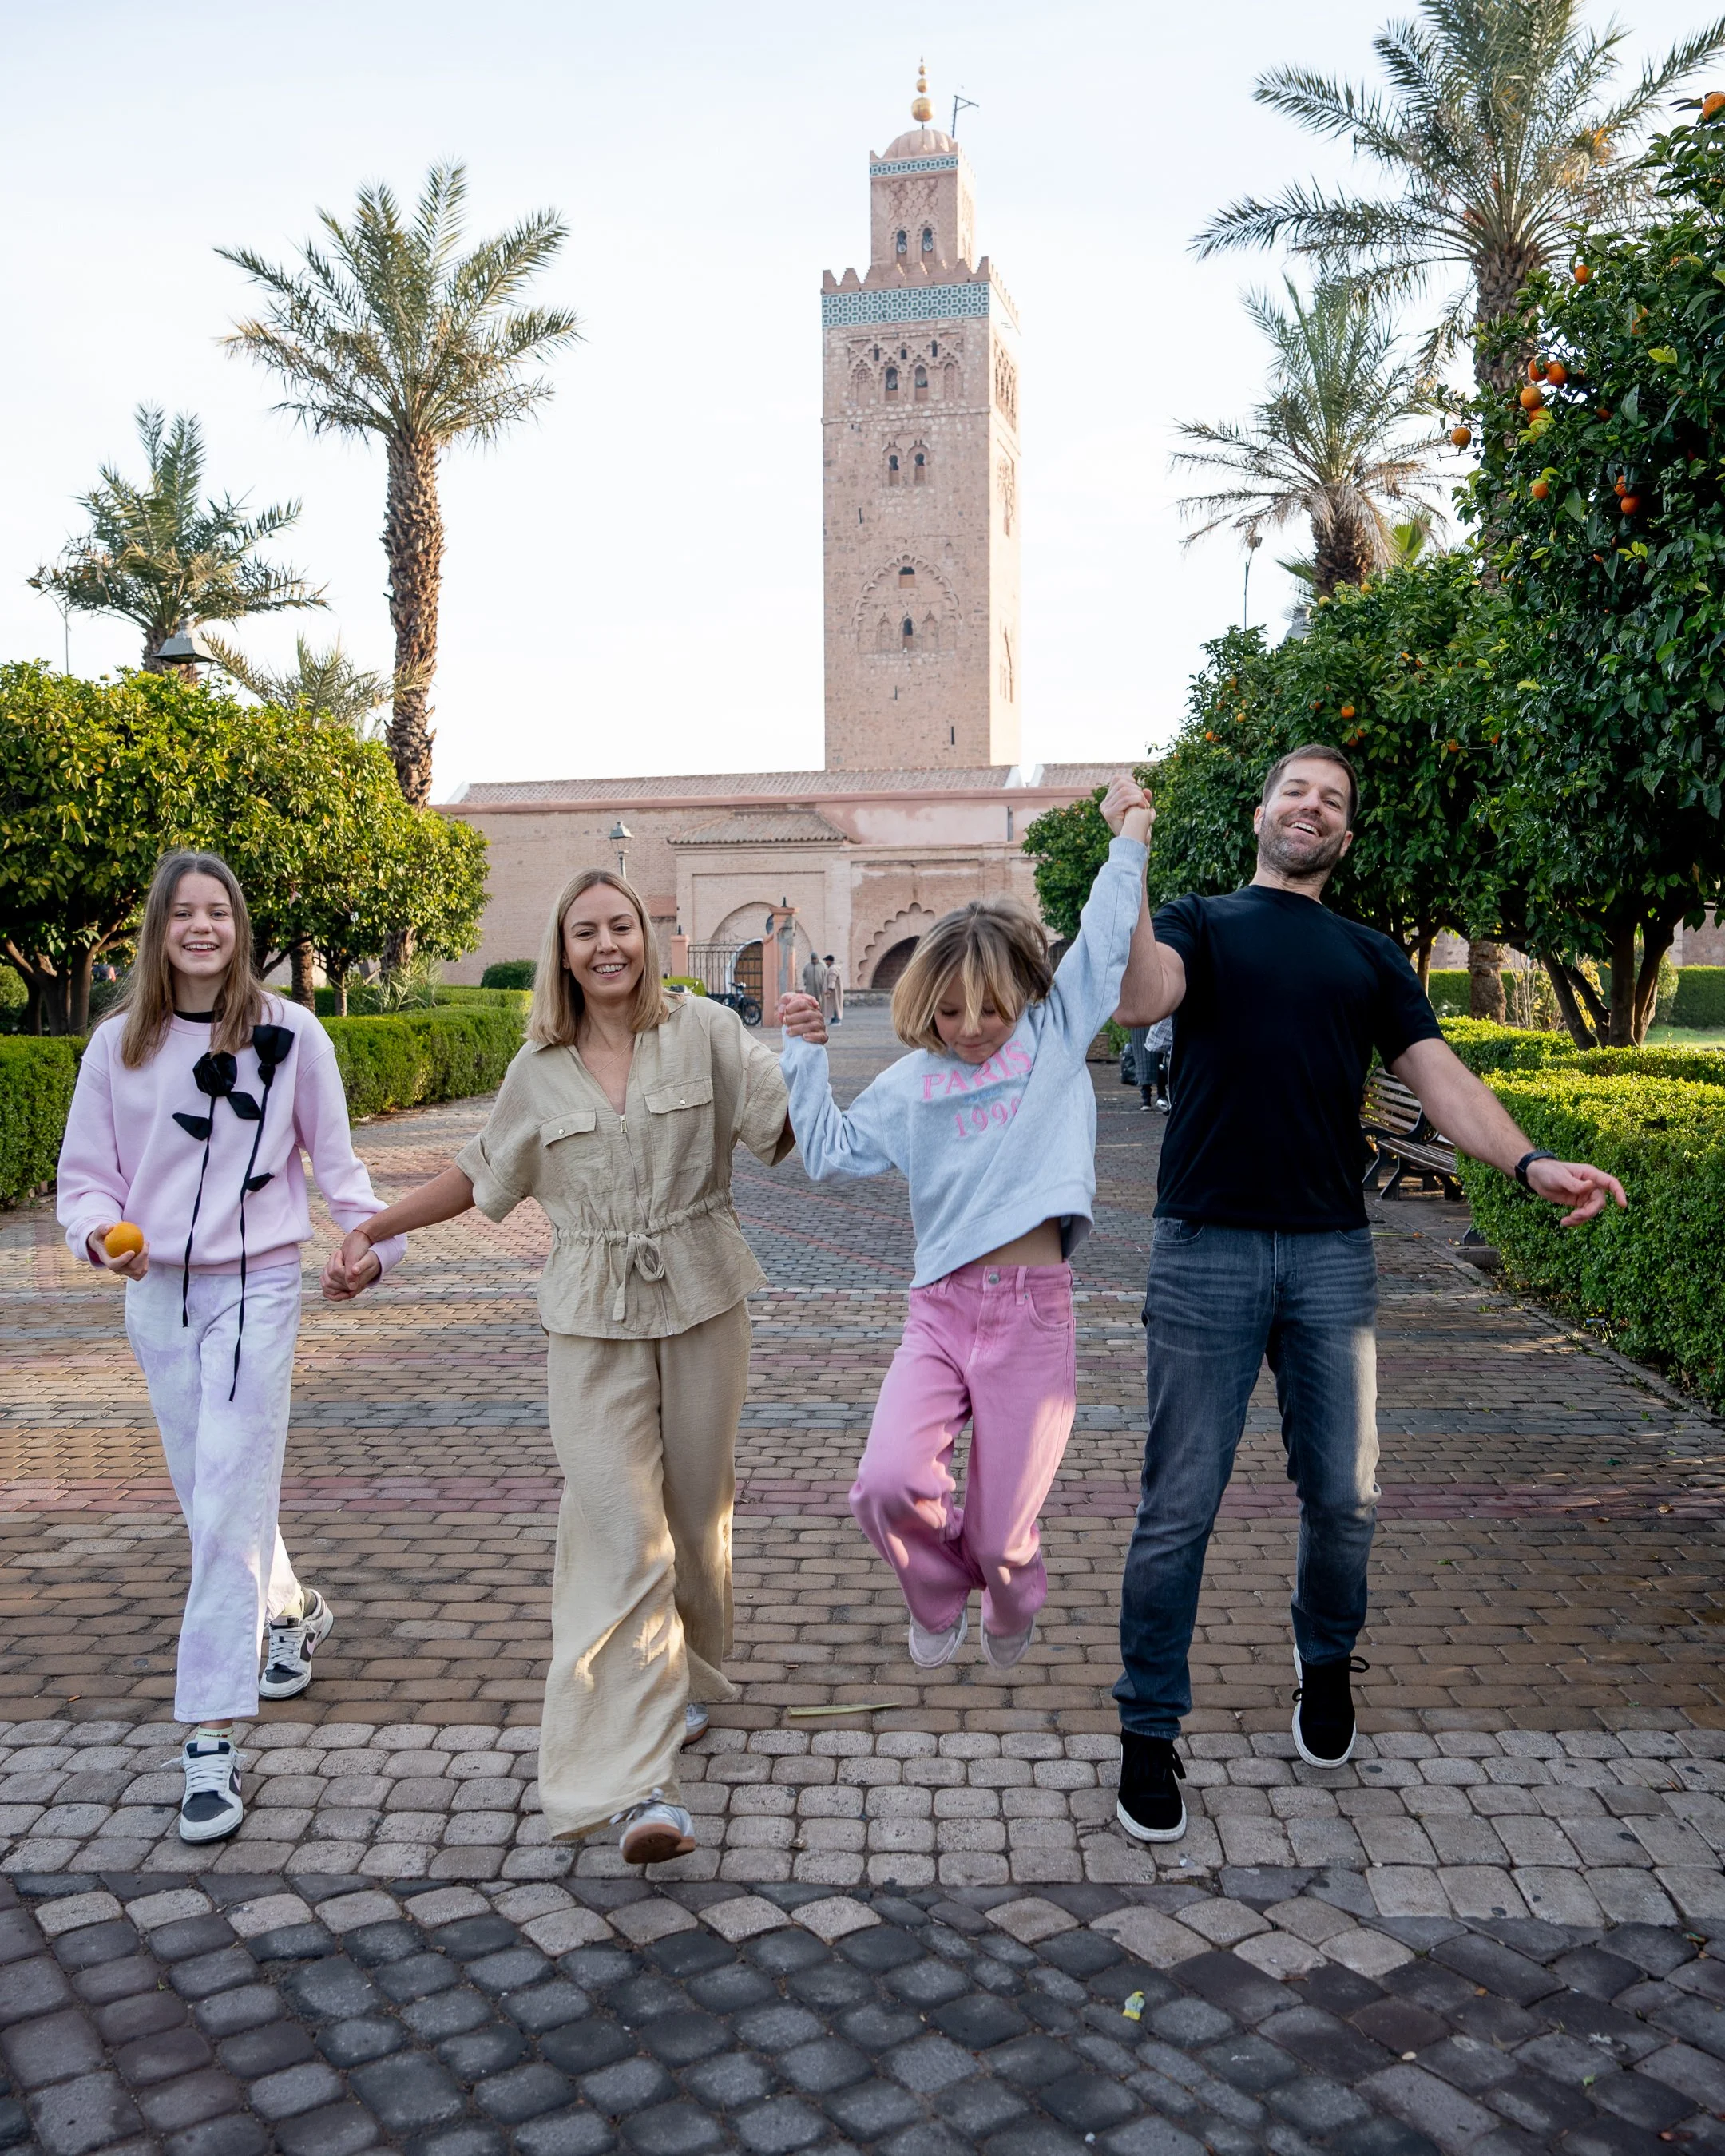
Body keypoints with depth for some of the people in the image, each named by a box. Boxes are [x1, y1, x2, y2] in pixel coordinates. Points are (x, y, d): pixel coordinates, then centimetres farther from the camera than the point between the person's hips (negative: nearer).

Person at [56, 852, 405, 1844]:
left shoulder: (289, 1032, -4)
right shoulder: (120, 1042, 2)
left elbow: (334, 1156, 2)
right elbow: (85, 1171, 5)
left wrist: (378, 1239, -12)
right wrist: (101, 1232, -15)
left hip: (256, 1287, -4)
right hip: (156, 1292, 4)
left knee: (227, 1510, -10)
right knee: (208, 1494, 16)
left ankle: (213, 1740, -5)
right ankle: (294, 1610, 44)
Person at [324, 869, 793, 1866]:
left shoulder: (703, 1028, -1)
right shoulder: (540, 1071, 5)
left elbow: (791, 1127, -7)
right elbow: (483, 1173, 19)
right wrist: (374, 1230, 17)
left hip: (701, 1305, 0)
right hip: (593, 1322, 0)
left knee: (697, 1512, 12)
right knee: (620, 1534, -9)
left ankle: (685, 1680, 39)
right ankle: (637, 1780, -9)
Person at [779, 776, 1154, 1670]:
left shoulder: (1057, 1035, 6)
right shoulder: (911, 1084, 10)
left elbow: (1105, 939, 4)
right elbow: (830, 1151, 11)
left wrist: (1127, 841, 9)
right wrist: (804, 1055, 4)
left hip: (1033, 1310, -2)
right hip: (939, 1307, 2)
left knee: (1001, 1532, 3)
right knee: (888, 1485, -19)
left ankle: (1011, 1613, 42)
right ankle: (938, 1598, 16)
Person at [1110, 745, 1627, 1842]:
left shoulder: (1370, 955, 18)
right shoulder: (1200, 923, 9)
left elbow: (1437, 1071, 4)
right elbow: (1142, 1000, -13)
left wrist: (1529, 1160, -12)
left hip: (1332, 1255, 3)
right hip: (1208, 1248, -3)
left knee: (1346, 1495, 9)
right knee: (1180, 1504, 0)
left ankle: (1327, 1664, 37)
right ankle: (1151, 1726, 14)